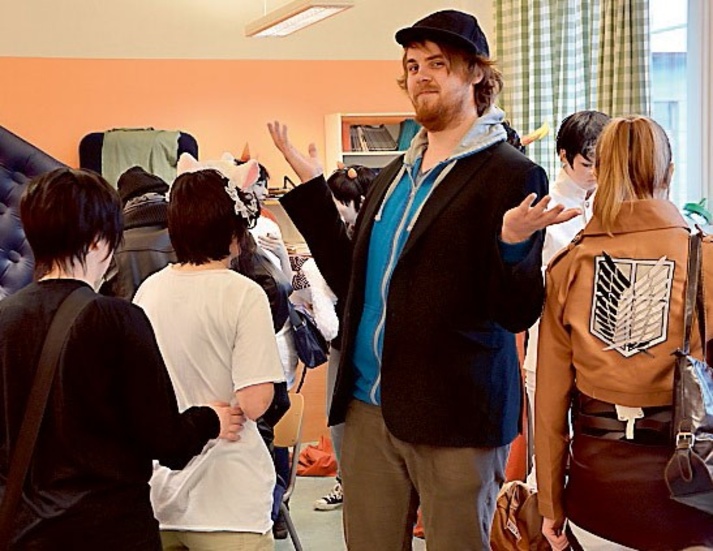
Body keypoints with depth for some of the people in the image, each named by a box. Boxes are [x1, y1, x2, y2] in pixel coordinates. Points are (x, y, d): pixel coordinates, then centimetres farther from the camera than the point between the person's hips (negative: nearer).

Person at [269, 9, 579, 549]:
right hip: (368, 406, 7)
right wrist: (311, 188, 13)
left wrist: (513, 243, -31)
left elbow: (518, 314, -11)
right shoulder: (394, 176, 14)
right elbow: (351, 279, 14)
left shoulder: (512, 175, -8)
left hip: (455, 414, -6)